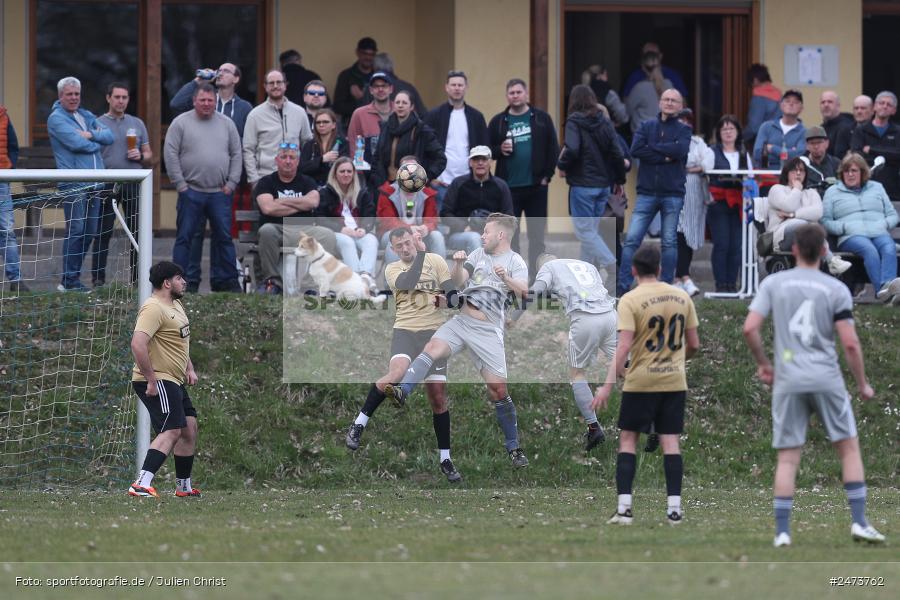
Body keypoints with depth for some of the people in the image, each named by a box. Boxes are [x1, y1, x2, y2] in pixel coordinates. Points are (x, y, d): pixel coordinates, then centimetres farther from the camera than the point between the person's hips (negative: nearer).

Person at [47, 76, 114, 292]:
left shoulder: (87, 116, 19)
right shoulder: (57, 118, -4)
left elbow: (109, 136, 8)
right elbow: (76, 143, -16)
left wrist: (91, 134, -10)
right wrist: (97, 143, 1)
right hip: (73, 182, -8)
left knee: (89, 231, 9)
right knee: (75, 230, -10)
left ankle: (74, 275, 16)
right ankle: (69, 281, -8)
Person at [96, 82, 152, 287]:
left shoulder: (137, 124, 14)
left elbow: (149, 155, 17)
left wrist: (141, 156, -5)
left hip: (134, 184, 3)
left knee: (137, 232, 4)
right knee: (103, 233, -4)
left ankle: (137, 278, 10)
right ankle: (98, 277, -2)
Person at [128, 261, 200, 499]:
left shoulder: (176, 305, 16)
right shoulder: (154, 308, -19)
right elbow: (138, 344, -29)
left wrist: (189, 368, 19)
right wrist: (151, 380, -28)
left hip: (175, 381, 11)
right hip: (157, 382, -11)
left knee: (189, 429, 15)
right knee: (171, 431, -20)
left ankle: (184, 487, 25)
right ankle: (141, 485, -29)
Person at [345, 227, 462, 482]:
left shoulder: (435, 260, 9)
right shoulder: (392, 269, 7)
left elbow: (451, 293, 7)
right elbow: (407, 283, -14)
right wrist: (421, 253, -9)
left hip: (433, 332, 2)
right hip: (405, 329, -2)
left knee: (438, 396, 1)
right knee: (397, 372, -32)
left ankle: (445, 459, 10)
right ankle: (359, 424, -20)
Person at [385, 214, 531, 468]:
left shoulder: (515, 261, 2)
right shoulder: (478, 255, 16)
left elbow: (523, 292, -14)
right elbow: (458, 281, 10)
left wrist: (507, 279, -33)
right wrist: (458, 264, -9)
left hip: (488, 331, -4)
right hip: (461, 321, 4)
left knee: (498, 390, -6)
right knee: (433, 348, -25)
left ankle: (513, 448, 5)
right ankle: (402, 392, -44)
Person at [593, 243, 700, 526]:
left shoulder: (630, 300, -10)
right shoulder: (682, 297, 4)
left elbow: (624, 346, -18)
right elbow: (694, 344, 8)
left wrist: (608, 385, -17)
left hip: (640, 382, -3)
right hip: (674, 381, 3)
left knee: (627, 439, 6)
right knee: (670, 441, 6)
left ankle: (624, 508, -1)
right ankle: (674, 508, 3)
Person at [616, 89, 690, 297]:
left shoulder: (683, 130, 7)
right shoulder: (647, 127, 11)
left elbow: (680, 150, -14)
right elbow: (635, 150, -6)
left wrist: (652, 148, -8)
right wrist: (664, 156, -12)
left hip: (672, 193, -1)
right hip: (647, 192, 1)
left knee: (669, 241, 3)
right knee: (632, 239, -6)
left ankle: (666, 286, 10)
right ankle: (622, 286, -5)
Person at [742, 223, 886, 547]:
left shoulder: (773, 283, 2)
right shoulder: (836, 290, -1)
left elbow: (750, 329, -4)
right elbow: (850, 343, -5)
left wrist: (762, 364, 13)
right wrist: (862, 384, 7)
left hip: (788, 382, 1)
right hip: (827, 379, -1)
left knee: (788, 457, 4)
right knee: (849, 447, 10)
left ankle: (782, 532, -1)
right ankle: (859, 522, 4)